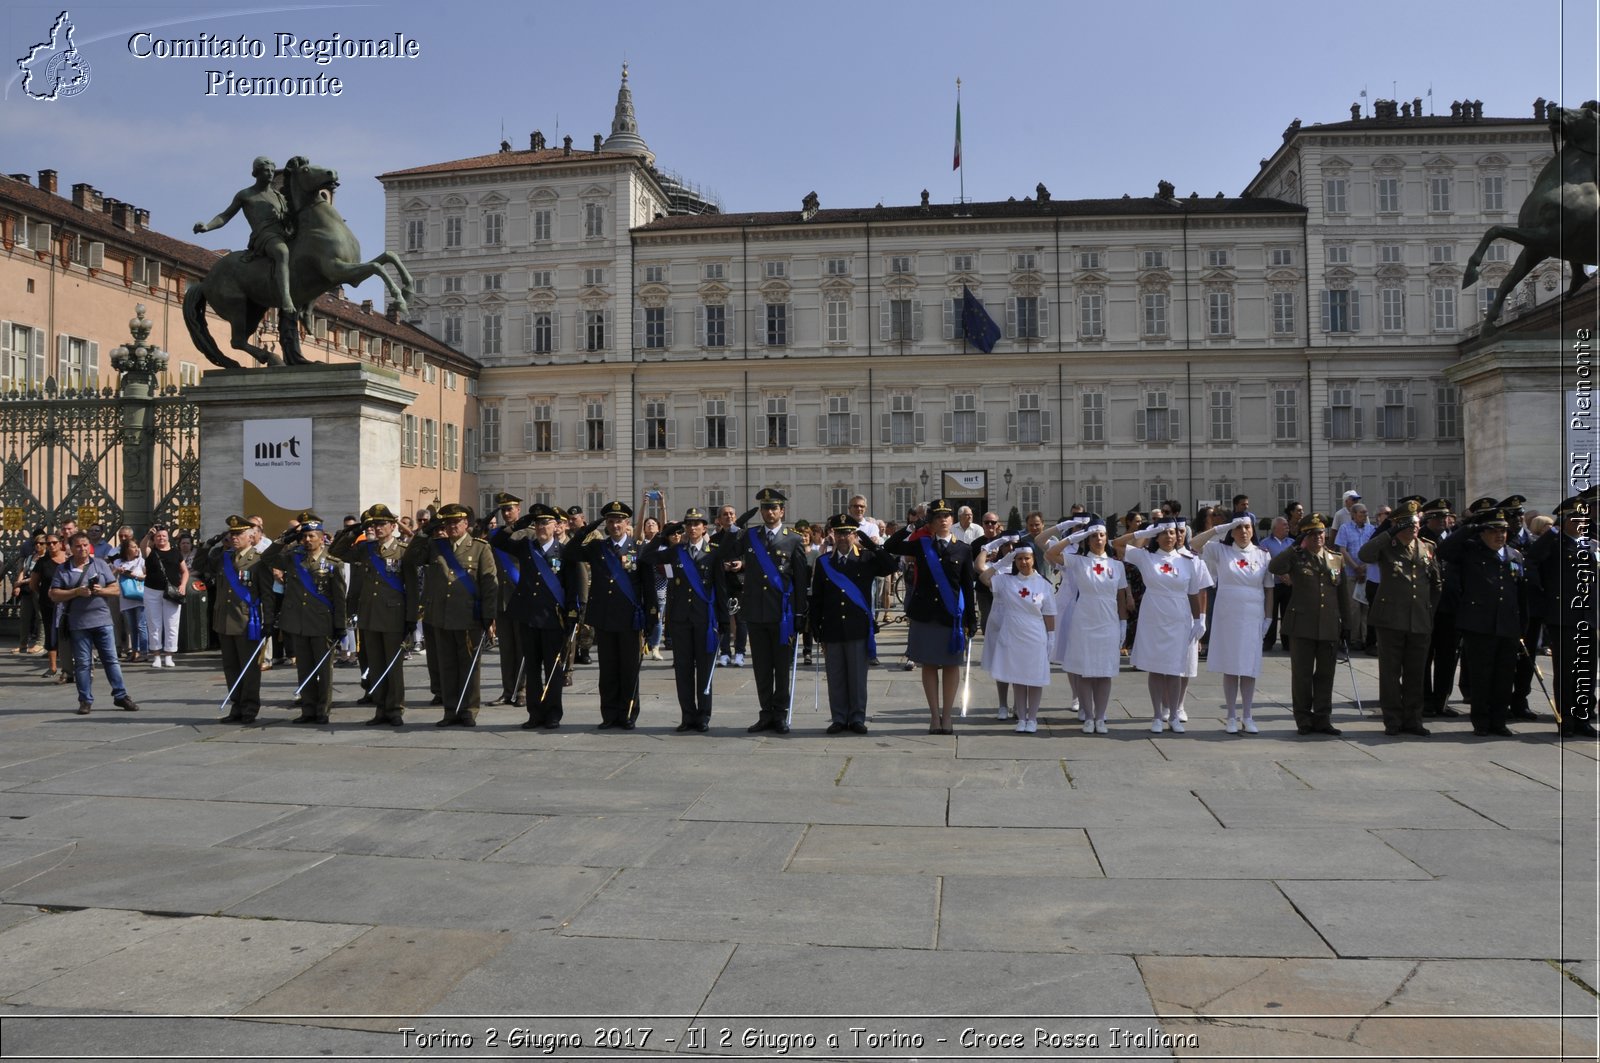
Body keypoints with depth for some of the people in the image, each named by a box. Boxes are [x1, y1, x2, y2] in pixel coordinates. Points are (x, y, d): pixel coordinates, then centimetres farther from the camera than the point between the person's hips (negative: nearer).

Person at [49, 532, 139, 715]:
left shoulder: (100, 564, 8)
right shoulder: (63, 570, 4)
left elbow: (115, 589, 7)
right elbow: (54, 595, -2)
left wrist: (101, 590, -13)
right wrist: (77, 592, -14)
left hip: (102, 620, 1)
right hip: (78, 623, -1)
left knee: (111, 659, 3)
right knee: (83, 663, 4)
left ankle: (121, 696, 8)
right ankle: (86, 700, 11)